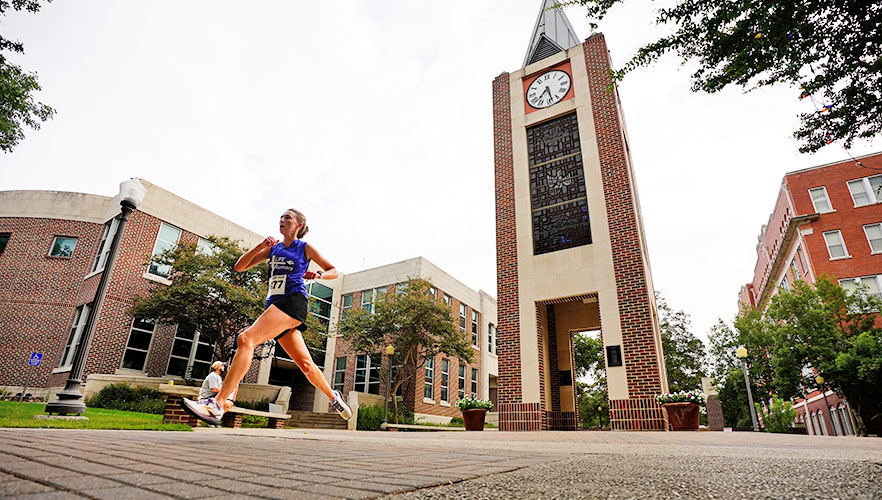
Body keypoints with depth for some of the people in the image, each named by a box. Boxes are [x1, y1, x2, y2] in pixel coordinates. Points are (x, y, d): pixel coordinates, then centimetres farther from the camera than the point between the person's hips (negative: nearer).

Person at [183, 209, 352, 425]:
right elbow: (240, 266, 16)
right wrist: (260, 246, 2)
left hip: (293, 301, -6)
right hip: (274, 305, 7)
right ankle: (334, 397, 28)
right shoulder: (273, 248, 22)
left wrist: (319, 274, -8)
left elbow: (333, 271, 13)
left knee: (246, 338, -25)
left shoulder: (305, 248, 9)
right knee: (305, 364, 9)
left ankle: (216, 405, -29)